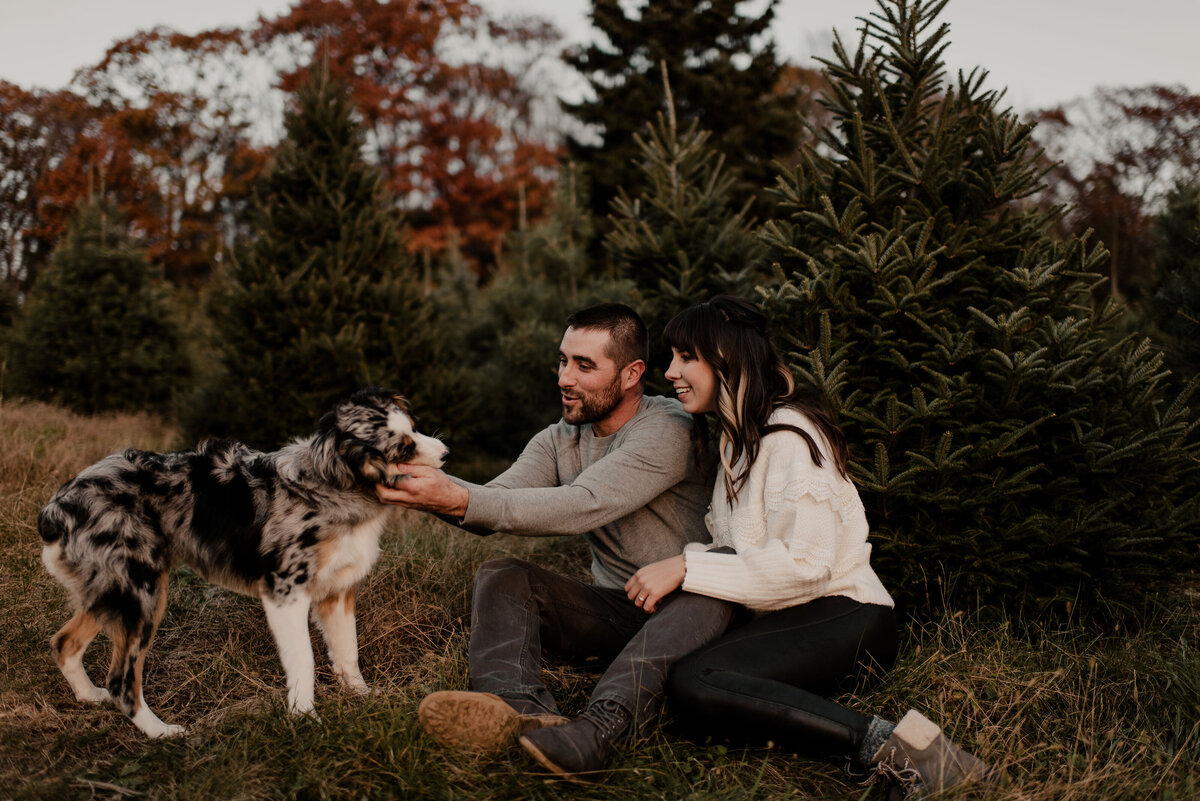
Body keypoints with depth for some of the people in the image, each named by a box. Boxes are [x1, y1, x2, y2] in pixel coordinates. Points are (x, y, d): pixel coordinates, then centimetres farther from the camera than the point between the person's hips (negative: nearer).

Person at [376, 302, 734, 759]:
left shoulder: (668, 429, -16)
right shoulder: (558, 440, 8)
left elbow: (582, 506, -29)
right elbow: (495, 502, -8)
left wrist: (460, 501, -37)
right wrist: (427, 482, -29)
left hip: (685, 605, -5)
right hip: (611, 610, 6)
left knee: (710, 597, -38)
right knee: (500, 576, -14)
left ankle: (597, 726, -58)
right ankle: (521, 711, -43)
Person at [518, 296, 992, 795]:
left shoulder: (789, 436, -10)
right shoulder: (735, 439, 20)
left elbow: (805, 564, -19)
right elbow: (736, 550, 18)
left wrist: (687, 568, -17)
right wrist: (681, 561, -1)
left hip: (843, 621, -9)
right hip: (784, 619, 9)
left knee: (694, 685, -31)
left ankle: (887, 747, -32)